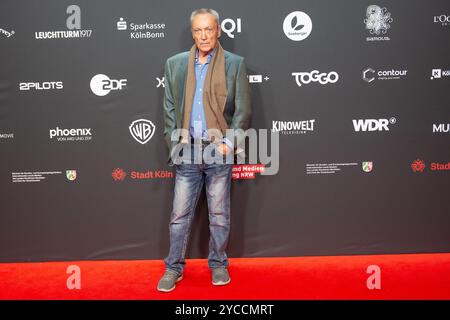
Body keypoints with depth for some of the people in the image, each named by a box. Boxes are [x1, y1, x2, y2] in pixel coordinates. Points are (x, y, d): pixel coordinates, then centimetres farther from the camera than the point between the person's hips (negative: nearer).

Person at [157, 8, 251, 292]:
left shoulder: (235, 64, 1)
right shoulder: (175, 64, 8)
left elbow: (243, 110, -1)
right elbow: (169, 109, 9)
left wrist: (229, 142, -11)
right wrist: (174, 143, 0)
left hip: (219, 150, -1)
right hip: (187, 151, 2)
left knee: (219, 214, 9)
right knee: (180, 214, 7)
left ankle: (219, 264, 26)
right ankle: (174, 268, 22)